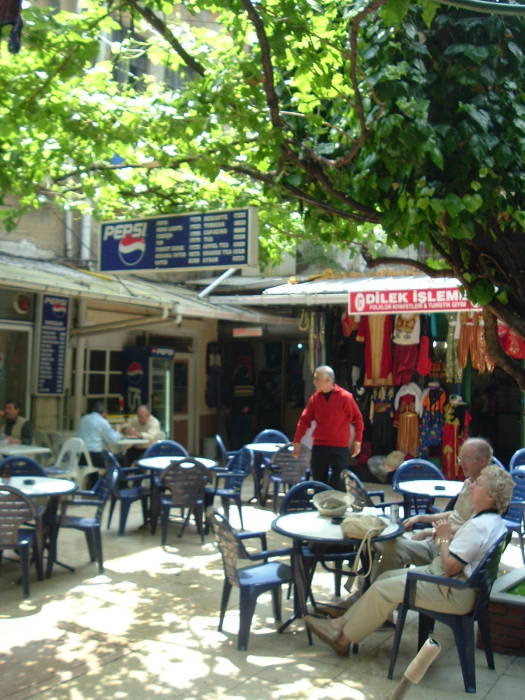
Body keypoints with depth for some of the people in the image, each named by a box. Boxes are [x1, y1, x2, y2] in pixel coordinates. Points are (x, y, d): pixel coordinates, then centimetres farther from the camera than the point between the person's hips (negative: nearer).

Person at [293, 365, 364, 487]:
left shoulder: (345, 397, -8)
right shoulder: (315, 397, 3)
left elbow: (357, 418, 0)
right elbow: (304, 420, 7)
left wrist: (357, 441, 0)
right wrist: (297, 441, 5)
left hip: (340, 447, -3)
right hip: (319, 446, 4)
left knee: (338, 486, -4)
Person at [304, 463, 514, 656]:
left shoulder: (479, 526, -26)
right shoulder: (493, 520, 7)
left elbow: (450, 567, -26)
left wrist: (444, 537, -12)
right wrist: (449, 536, -1)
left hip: (453, 593, -11)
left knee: (383, 589, -7)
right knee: (388, 576, 11)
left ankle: (344, 639, 8)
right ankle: (342, 623, 14)